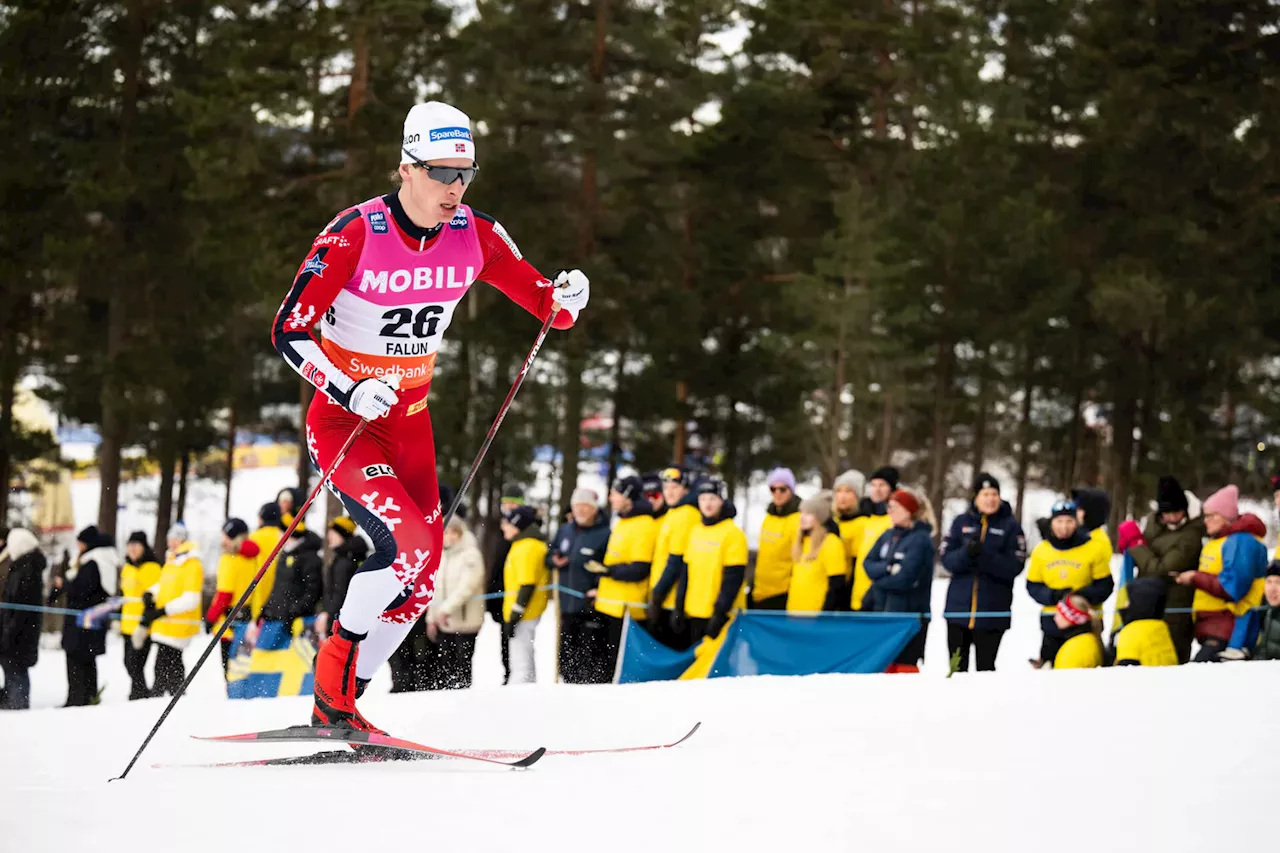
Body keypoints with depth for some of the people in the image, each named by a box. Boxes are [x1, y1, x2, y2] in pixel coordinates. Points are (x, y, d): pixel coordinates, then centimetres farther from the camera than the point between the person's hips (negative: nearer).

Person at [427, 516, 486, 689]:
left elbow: (466, 587, -19)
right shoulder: (443, 556, 14)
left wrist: (446, 609, -24)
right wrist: (431, 618, 15)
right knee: (443, 667, 6)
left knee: (462, 664, -4)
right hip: (444, 623, 7)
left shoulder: (470, 555, -9)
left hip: (464, 622, -7)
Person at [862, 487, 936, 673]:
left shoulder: (920, 540, -12)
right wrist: (888, 569, -14)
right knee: (885, 665, 10)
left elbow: (904, 578, -20)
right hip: (883, 612, 7)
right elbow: (869, 563, 5)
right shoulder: (888, 535, 11)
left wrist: (879, 581, -4)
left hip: (909, 614, -7)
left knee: (905, 665, -6)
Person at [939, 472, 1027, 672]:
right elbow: (947, 559, -1)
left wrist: (984, 556, -22)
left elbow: (1014, 566, -9)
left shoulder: (1010, 526, 0)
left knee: (985, 666, 3)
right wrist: (966, 553, -21)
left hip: (992, 611, -2)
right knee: (957, 666, 7)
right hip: (958, 608, 2)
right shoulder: (961, 522, 7)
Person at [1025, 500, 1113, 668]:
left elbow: (1105, 585, -1)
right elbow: (1033, 586, 6)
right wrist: (1053, 596, -14)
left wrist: (1084, 596, -20)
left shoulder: (1092, 549, -5)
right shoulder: (1040, 551, 3)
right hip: (1052, 621, 2)